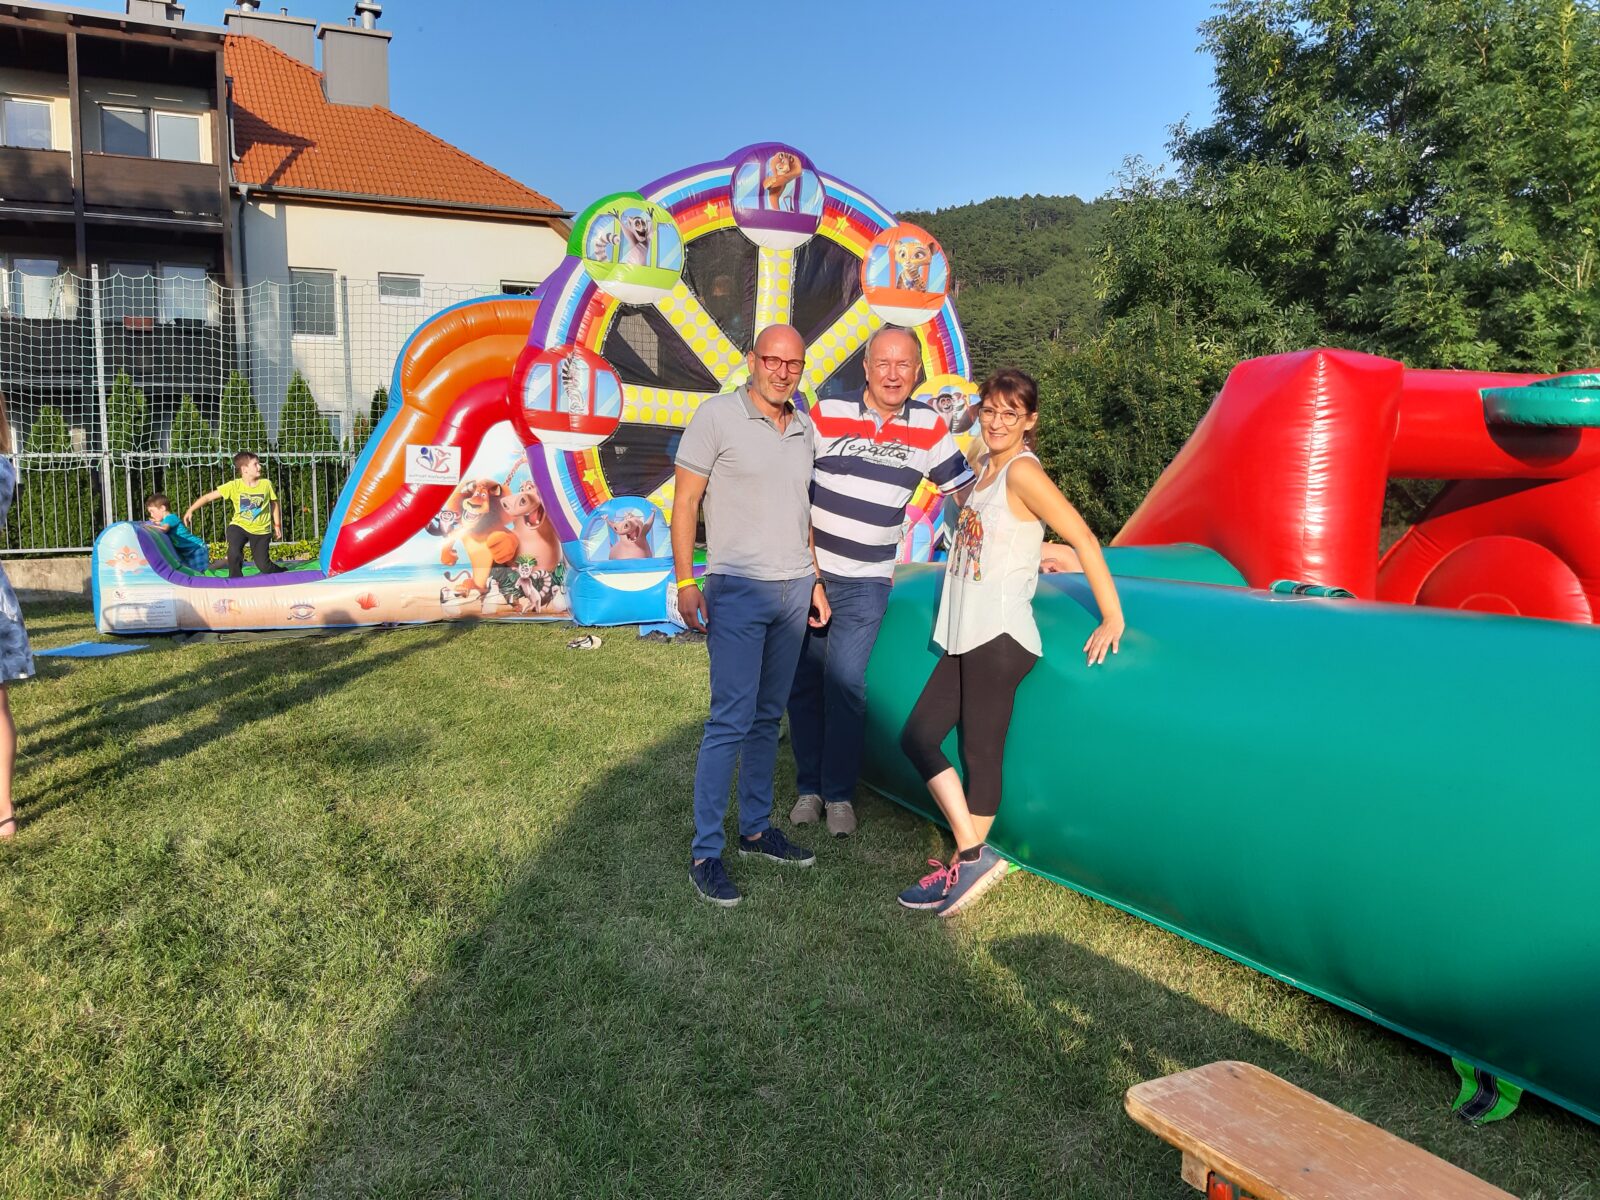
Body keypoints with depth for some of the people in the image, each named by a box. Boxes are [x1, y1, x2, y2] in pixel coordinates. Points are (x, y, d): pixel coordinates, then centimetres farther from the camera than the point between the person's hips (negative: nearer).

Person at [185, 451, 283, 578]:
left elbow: (274, 504, 7)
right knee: (234, 553, -28)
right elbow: (208, 497, -9)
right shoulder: (234, 486, -11)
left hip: (260, 530, 0)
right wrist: (190, 510, -15)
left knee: (263, 566, -4)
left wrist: (277, 526, 9)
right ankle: (235, 582, -6)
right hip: (239, 525, 0)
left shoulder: (266, 484, -8)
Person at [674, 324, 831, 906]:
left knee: (768, 716, 12)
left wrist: (814, 579, 19)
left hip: (794, 589, 6)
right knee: (730, 721, -8)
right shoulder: (717, 416, -5)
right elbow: (685, 501, -6)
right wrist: (685, 582, -13)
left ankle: (757, 828, 24)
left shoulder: (803, 427, 13)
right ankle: (705, 853, 0)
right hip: (738, 590, -6)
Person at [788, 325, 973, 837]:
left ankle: (839, 794, 9)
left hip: (866, 582, 0)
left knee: (846, 683, -6)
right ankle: (809, 787, 20)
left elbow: (963, 486, 10)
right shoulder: (826, 414, -5)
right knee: (803, 681, 6)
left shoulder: (930, 428, 0)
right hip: (806, 570, 1)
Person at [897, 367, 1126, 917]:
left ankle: (969, 864, 8)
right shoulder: (988, 470, 15)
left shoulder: (1022, 471, -11)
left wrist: (1113, 620, -17)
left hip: (999, 637, -10)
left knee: (981, 750, -3)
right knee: (917, 738, 8)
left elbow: (1082, 538, -16)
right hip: (966, 637, 10)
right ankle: (971, 855, 12)